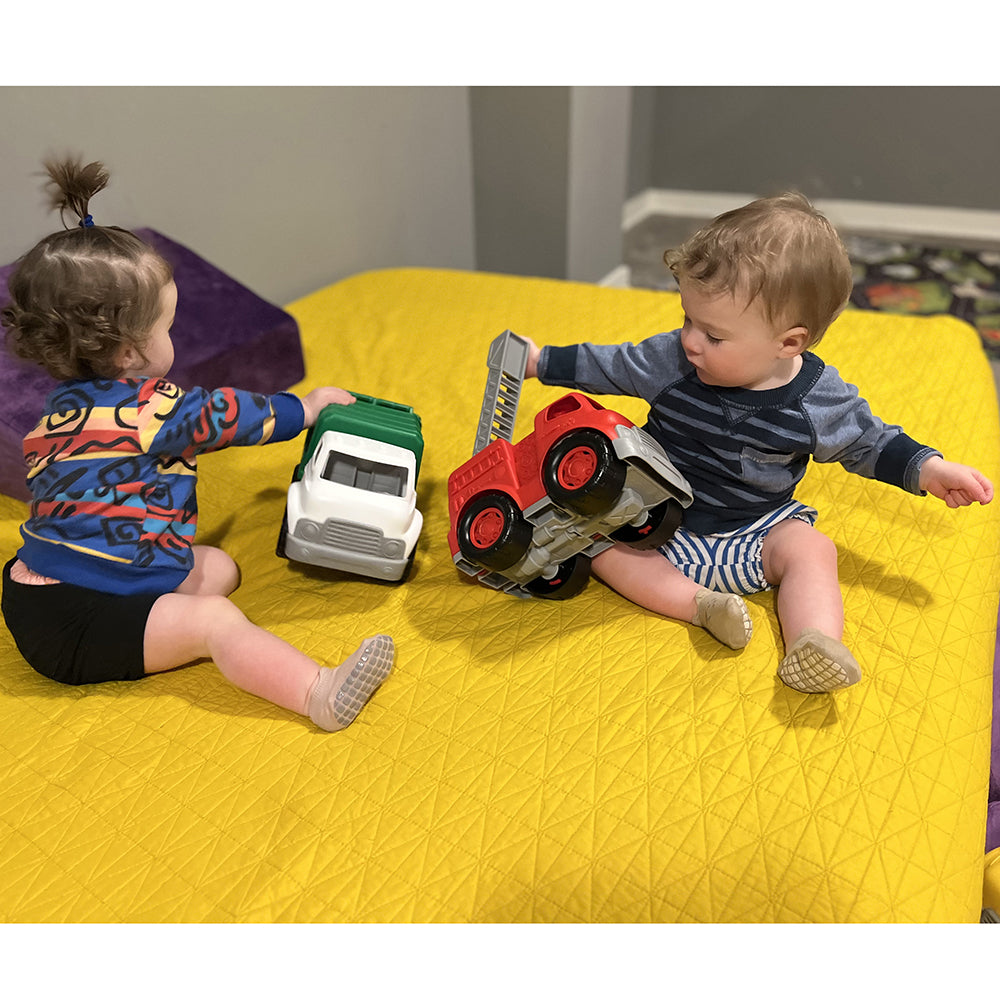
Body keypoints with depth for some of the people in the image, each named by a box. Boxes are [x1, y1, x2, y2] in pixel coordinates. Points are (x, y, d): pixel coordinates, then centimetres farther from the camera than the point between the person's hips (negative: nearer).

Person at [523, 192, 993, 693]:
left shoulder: (818, 400, -13)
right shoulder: (670, 360, -12)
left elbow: (867, 440, 6)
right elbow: (611, 365, 6)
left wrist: (927, 468, -6)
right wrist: (542, 361, 8)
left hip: (756, 532, -1)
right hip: (661, 523, 1)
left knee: (811, 549, -26)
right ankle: (698, 604, -28)